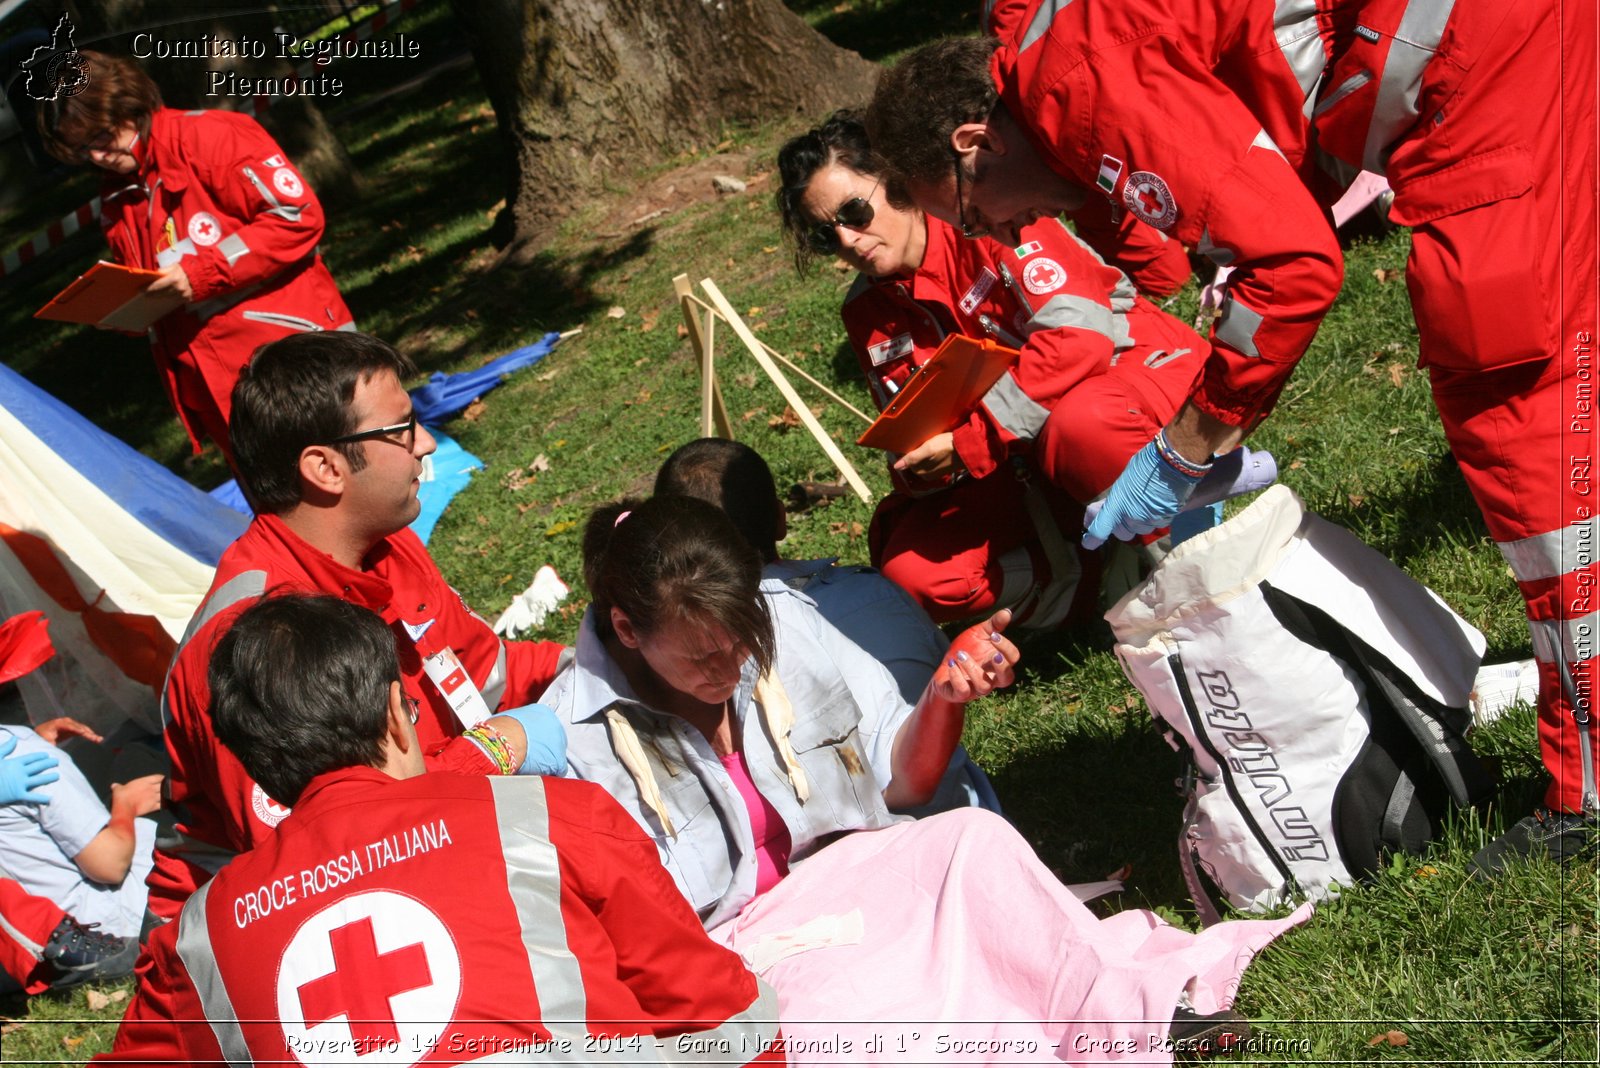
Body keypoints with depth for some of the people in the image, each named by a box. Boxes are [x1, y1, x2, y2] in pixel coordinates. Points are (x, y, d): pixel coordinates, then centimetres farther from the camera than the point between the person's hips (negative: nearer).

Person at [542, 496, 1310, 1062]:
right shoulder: (576, 736, -14)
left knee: (976, 836, -23)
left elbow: (899, 780, 5)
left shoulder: (781, 624, -5)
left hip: (838, 882, 4)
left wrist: (944, 696, -15)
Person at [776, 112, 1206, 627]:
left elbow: (1081, 332, -28)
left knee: (1082, 423, -43)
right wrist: (920, 466, -18)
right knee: (912, 570, -16)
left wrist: (971, 444, -29)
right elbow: (911, 436, 8)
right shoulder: (868, 313, 6)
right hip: (1026, 458, 6)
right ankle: (1107, 578, -8)